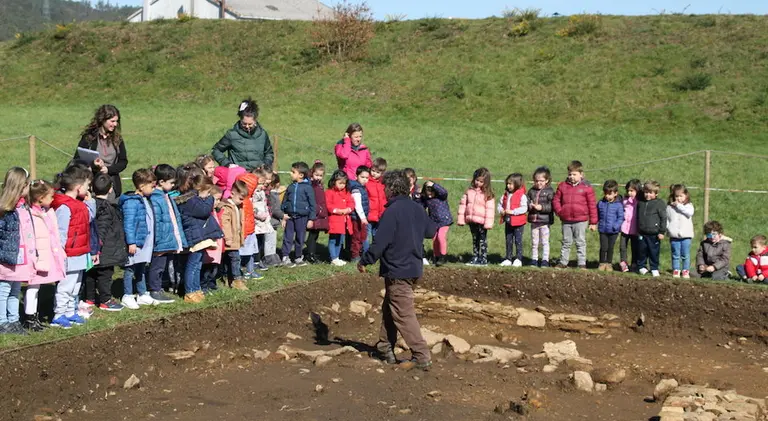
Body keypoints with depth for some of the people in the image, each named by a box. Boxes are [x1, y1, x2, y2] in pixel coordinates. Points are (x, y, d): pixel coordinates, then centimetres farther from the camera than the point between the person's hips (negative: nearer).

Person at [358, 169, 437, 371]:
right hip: (414, 268, 9)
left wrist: (364, 262, -8)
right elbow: (431, 231, 17)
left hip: (397, 272, -9)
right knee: (389, 309, 20)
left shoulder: (392, 211, -18)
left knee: (404, 315, -4)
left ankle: (421, 357, -6)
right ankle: (385, 349, 27)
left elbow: (380, 242, -20)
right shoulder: (417, 208, 5)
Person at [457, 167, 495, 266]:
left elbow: (489, 209, -12)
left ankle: (483, 259, 9)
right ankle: (475, 258, 25)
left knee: (483, 240, 2)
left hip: (482, 221, -5)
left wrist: (488, 223, -18)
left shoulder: (487, 194, -9)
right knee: (475, 240, 16)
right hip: (472, 221, 5)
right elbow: (463, 204, 7)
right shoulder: (469, 191, 5)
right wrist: (461, 219, 3)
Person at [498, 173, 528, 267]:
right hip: (508, 222, 7)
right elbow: (500, 204, 15)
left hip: (518, 223, -7)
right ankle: (508, 259, 19)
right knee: (508, 241, 12)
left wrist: (512, 211, -24)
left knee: (518, 241, 1)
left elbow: (524, 208, -19)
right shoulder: (506, 194, 7)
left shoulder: (522, 195, -13)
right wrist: (501, 211, -6)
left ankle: (518, 259, 8)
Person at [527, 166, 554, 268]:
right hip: (534, 220, 4)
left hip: (545, 221, -4)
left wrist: (541, 207, -22)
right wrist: (530, 206, -14)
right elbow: (526, 202, 6)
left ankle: (545, 260, 8)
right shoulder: (531, 191, 7)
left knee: (545, 242, 2)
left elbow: (551, 206, -13)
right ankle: (534, 260, 20)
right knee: (534, 242, 12)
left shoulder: (549, 191, -6)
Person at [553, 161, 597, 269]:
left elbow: (592, 206, -2)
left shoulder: (586, 188, -3)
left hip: (580, 221, -3)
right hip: (566, 221, 3)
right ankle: (563, 262, 22)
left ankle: (582, 264, 11)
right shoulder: (562, 186, 5)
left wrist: (593, 222, -3)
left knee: (580, 243, 4)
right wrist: (559, 211, -5)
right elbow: (556, 200, 12)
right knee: (566, 242, 13)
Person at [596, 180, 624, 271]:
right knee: (603, 247, 2)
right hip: (603, 230, 2)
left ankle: (609, 263, 22)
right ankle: (602, 263, 15)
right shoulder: (601, 203, 2)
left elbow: (621, 217, -8)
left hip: (613, 231, -2)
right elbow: (597, 215, 14)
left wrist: (616, 226, -19)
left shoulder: (618, 205, -8)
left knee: (610, 248, 9)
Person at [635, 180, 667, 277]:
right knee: (642, 251, 10)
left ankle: (654, 268, 15)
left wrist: (662, 232, -8)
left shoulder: (660, 203, -6)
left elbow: (663, 218, -6)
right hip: (642, 233, 4)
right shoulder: (640, 203, 8)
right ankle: (641, 267, 24)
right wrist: (637, 230, 20)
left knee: (654, 252, 4)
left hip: (654, 234, -4)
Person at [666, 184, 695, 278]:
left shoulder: (688, 206, 4)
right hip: (674, 236, 1)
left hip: (686, 235, -1)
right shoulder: (670, 207, 6)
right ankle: (676, 271, 10)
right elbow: (666, 219, 7)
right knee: (675, 255, 5)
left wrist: (679, 205, -14)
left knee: (685, 255, 3)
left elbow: (690, 212, -18)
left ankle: (685, 271, 10)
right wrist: (668, 228, -6)